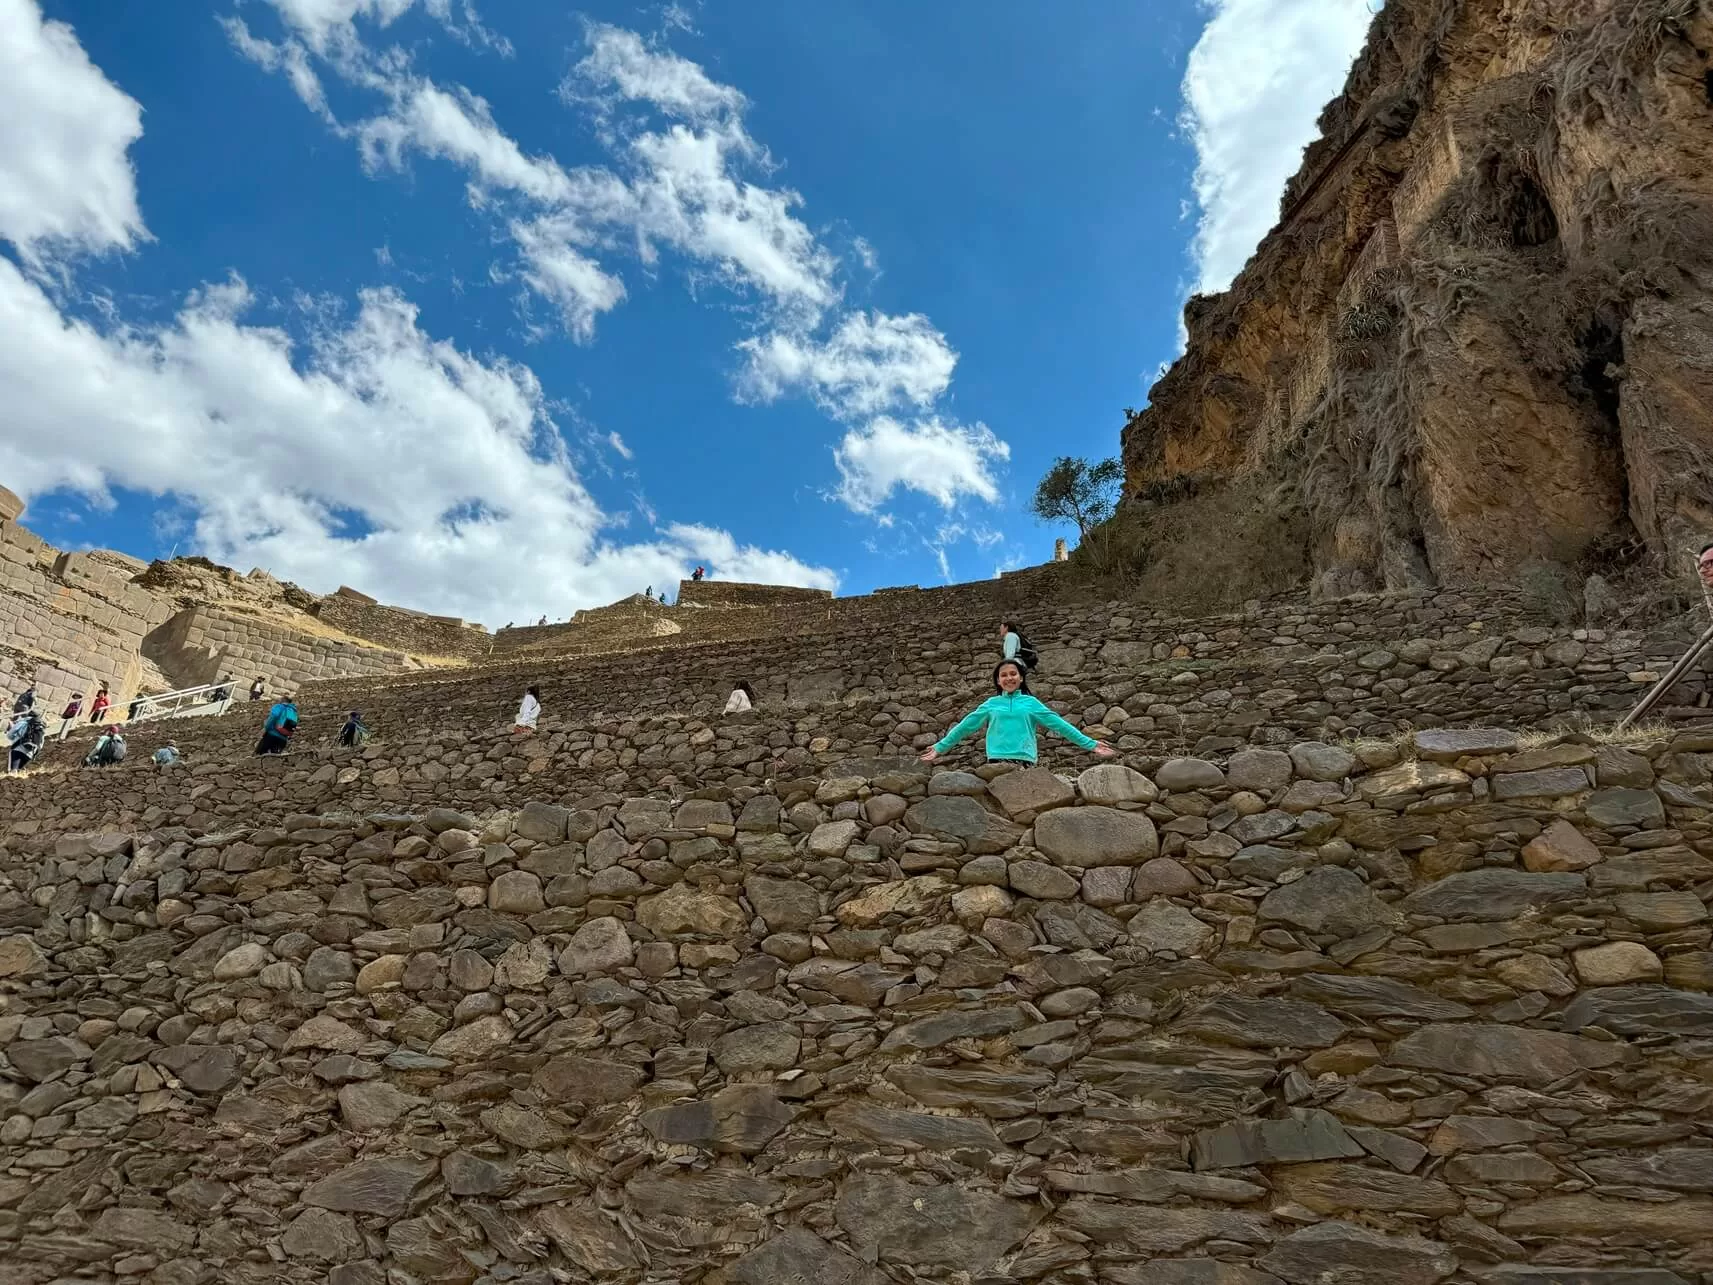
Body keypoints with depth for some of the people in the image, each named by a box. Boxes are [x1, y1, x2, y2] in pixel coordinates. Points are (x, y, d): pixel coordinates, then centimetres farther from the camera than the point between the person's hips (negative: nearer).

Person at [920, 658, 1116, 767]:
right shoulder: (991, 704, 15)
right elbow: (965, 726, 19)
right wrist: (940, 747, 19)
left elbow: (1059, 724, 11)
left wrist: (1091, 744, 8)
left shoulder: (1031, 702, 13)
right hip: (996, 761, 0)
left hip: (1024, 761, 0)